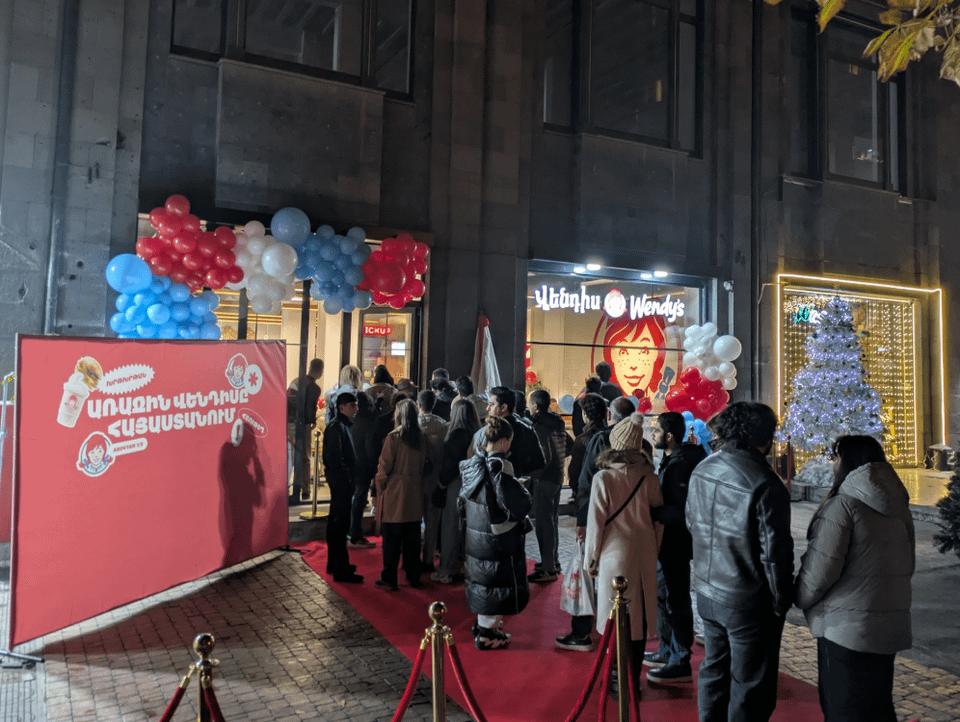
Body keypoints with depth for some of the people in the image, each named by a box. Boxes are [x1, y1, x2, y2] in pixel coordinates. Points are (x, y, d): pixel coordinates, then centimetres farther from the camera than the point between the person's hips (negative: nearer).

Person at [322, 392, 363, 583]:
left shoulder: (343, 425, 16)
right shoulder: (336, 427, -15)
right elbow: (334, 457, -21)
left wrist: (349, 478, 13)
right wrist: (345, 478, -19)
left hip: (342, 481, 11)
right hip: (341, 481, -11)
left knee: (336, 521, 16)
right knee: (341, 523, -7)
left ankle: (334, 563, 27)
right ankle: (341, 569, -2)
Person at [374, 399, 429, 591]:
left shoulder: (394, 437, -14)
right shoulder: (421, 437, 2)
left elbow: (385, 466, -11)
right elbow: (424, 465, 10)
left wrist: (380, 486, 1)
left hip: (394, 492, -5)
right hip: (414, 495, 5)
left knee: (392, 539, 3)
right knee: (412, 537, 13)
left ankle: (389, 579, 9)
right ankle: (413, 577, 21)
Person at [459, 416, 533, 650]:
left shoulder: (473, 464, 1)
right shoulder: (500, 467, -23)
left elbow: (464, 502, 12)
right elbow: (518, 506, -23)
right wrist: (521, 489, -4)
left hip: (475, 535, 8)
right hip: (499, 540, -8)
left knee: (482, 580, 22)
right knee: (498, 584, 7)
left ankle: (483, 624, 36)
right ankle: (487, 634, 15)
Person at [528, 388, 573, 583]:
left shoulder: (540, 427, -18)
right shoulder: (557, 423, 8)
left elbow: (545, 457, -25)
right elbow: (570, 446, 17)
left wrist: (533, 476, -16)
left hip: (544, 479, -9)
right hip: (557, 477, 9)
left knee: (543, 523, -4)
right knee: (551, 520, 19)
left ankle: (548, 569, 0)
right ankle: (553, 561, 30)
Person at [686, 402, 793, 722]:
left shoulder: (702, 470, 1)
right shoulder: (765, 485, -22)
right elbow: (774, 551, -19)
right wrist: (781, 600, -5)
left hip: (707, 591, 7)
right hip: (748, 602, -7)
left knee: (714, 670, 22)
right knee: (750, 688, 8)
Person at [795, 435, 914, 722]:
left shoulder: (841, 506, -17)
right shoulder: (898, 507, 7)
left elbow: (820, 569, -19)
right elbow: (907, 565, 15)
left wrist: (801, 599, -1)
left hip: (847, 629, -7)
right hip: (892, 624, 8)